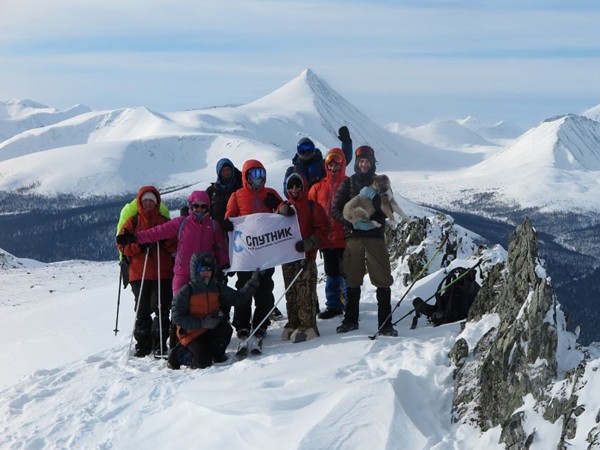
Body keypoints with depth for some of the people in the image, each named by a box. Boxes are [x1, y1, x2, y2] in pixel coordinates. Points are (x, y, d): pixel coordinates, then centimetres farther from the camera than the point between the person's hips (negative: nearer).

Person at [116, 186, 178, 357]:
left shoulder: (165, 221, 12)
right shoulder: (132, 222, 8)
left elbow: (176, 245, 8)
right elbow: (122, 244, 1)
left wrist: (165, 240, -12)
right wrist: (139, 245, -15)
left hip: (163, 274, 1)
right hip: (139, 274, -1)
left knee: (162, 309, -2)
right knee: (142, 310, 1)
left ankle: (160, 344, 6)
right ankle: (143, 343, 10)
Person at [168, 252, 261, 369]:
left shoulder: (217, 288, 3)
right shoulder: (185, 292, -14)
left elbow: (239, 297, 4)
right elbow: (177, 317, -18)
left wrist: (252, 283, -10)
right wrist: (202, 322, -26)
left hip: (210, 331, 5)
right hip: (192, 334, -5)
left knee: (226, 329, -27)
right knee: (204, 362, -22)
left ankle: (216, 354, -1)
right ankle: (179, 354, 6)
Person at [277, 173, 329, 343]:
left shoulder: (313, 206, 2)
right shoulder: (283, 207, 14)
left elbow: (322, 229, -3)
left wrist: (309, 243, -17)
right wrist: (282, 213, -12)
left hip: (306, 255, -5)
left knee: (305, 293, -9)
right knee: (291, 293, 8)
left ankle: (308, 326, -8)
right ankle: (293, 324, 15)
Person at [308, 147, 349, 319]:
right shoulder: (319, 186, 8)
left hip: (344, 238, -4)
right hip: (327, 238, 4)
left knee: (346, 272, -1)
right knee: (331, 273, 12)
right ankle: (333, 306, 20)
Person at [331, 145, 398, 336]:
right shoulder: (348, 183, 7)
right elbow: (335, 209, 2)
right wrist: (352, 221, -13)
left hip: (375, 236, 0)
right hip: (353, 237, 0)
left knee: (383, 281, -6)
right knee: (353, 281, 9)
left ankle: (385, 323, -4)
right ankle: (351, 319, 21)